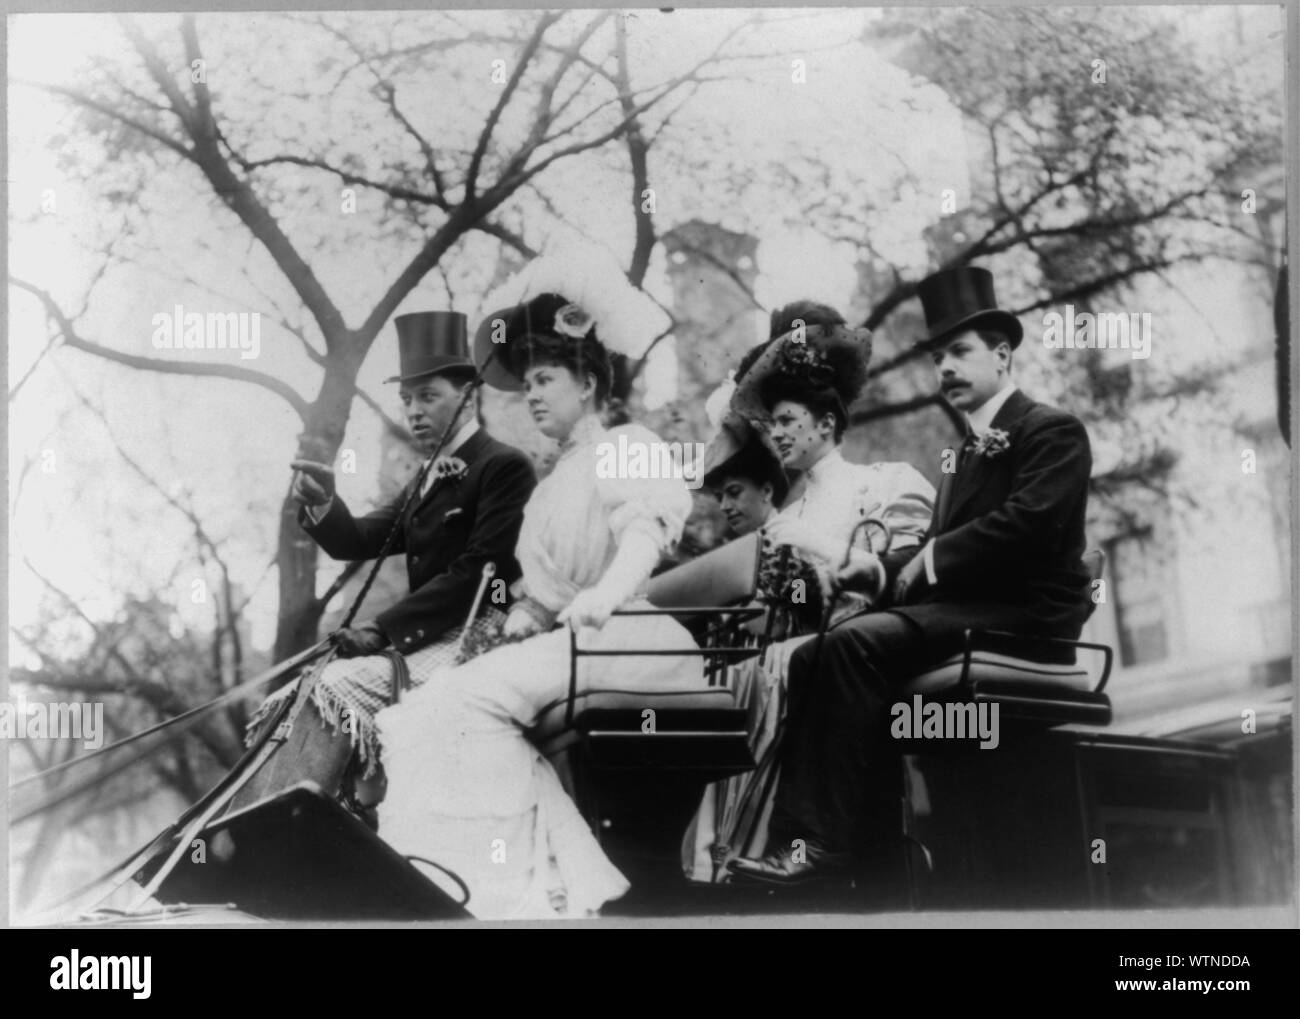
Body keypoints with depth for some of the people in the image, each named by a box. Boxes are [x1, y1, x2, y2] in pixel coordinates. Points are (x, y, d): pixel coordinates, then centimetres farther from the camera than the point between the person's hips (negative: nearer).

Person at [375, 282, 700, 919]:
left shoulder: (626, 447, 2)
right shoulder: (556, 481, 27)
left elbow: (647, 527, -19)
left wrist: (607, 593, -39)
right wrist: (522, 620, 0)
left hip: (634, 635, -8)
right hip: (566, 641, 8)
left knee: (475, 696, -24)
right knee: (462, 696, -13)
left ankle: (532, 885, -25)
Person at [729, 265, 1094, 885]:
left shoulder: (1053, 431, -1)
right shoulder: (966, 450, 26)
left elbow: (1026, 524, -17)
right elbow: (939, 544, 18)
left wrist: (930, 562, -13)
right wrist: (880, 567, -2)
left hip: (1024, 614, -9)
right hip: (963, 607, 9)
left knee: (856, 644, -28)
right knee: (809, 659, -10)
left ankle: (828, 839, -29)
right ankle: (793, 830, -19)